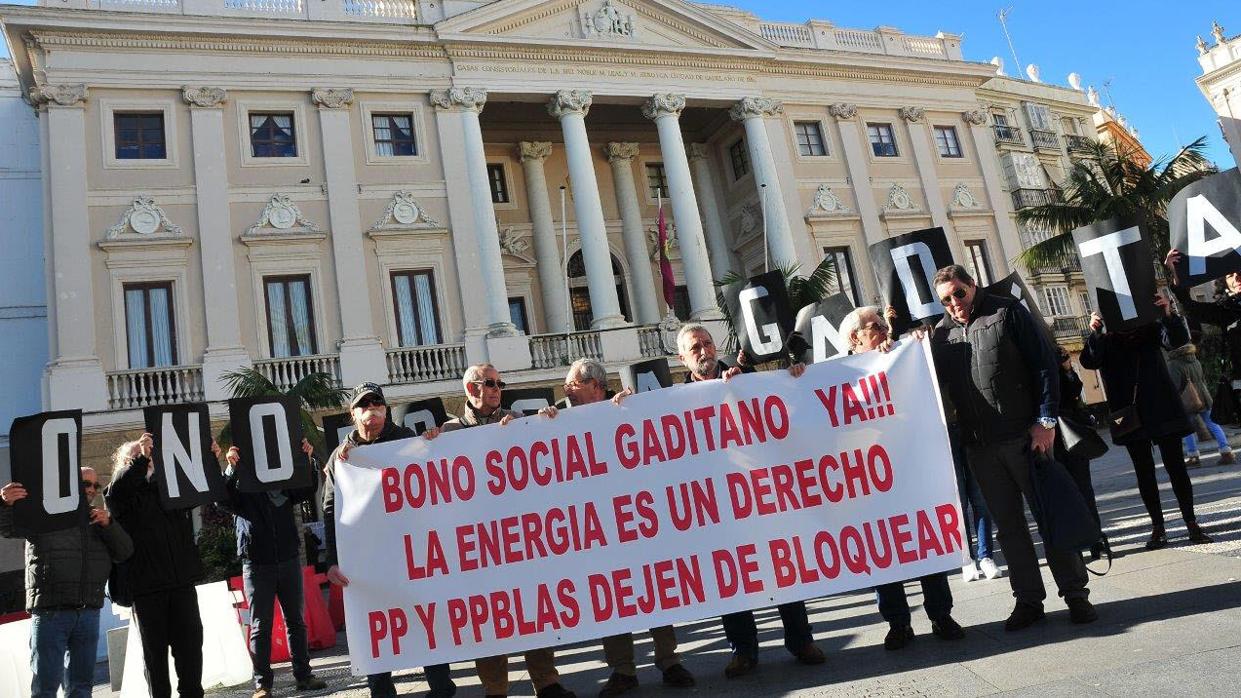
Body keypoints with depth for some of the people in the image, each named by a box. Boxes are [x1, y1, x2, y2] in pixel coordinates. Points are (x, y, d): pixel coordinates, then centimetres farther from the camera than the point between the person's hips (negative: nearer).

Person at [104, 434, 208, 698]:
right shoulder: (120, 493, 6)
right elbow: (116, 493, -16)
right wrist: (140, 460, -25)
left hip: (182, 579, 3)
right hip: (146, 584, -3)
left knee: (190, 642, 4)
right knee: (155, 647, 4)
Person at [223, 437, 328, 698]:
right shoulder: (240, 483, 1)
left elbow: (308, 491, 0)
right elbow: (225, 500, -16)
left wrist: (309, 460, -14)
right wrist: (231, 468, -31)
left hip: (289, 559, 3)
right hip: (256, 564, -3)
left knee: (296, 621, 8)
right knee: (260, 626, 2)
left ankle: (303, 675, 16)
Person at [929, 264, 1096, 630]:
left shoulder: (1007, 312, -1)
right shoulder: (941, 334, 9)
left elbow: (1044, 364, -5)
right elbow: (937, 386, 13)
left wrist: (1045, 421, -10)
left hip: (1025, 435, -3)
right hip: (979, 446, 4)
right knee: (1008, 525, 10)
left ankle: (1076, 596, 17)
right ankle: (1028, 600, 20)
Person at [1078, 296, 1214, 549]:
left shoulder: (1150, 329, 6)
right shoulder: (1105, 339, 3)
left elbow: (1178, 339, -9)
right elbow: (1089, 361, -13)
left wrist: (1168, 314, -27)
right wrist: (1095, 332, -30)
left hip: (1162, 411, 0)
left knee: (1176, 467, 2)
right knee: (1144, 472, 5)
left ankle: (1191, 523, 10)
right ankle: (1158, 526, 12)